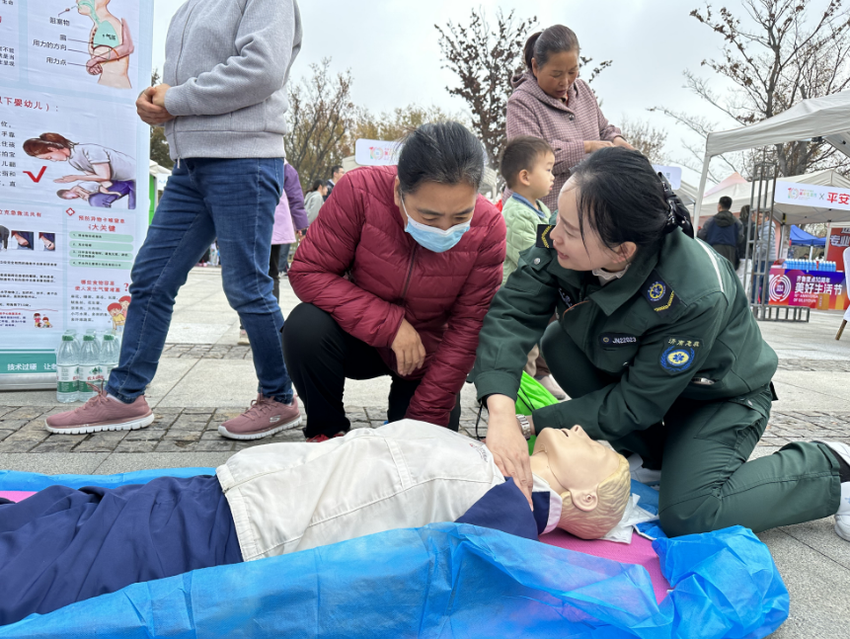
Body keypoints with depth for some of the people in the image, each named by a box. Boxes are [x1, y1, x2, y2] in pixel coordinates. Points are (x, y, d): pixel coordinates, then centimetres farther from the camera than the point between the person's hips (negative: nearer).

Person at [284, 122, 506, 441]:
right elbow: (307, 271, -21)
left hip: (427, 357, 1)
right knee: (305, 327, -31)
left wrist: (427, 420, -16)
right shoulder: (359, 190, -26)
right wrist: (390, 324, -29)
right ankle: (327, 431, -4)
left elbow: (467, 329, -18)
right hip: (361, 339, 0)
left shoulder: (488, 228, -23)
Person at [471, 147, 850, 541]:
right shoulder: (563, 241, -25)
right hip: (632, 368, 6)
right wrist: (502, 413, -46)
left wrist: (534, 423, -30)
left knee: (688, 516, -21)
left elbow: (636, 404, -30)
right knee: (559, 342, -17)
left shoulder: (695, 298, -39)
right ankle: (650, 456, 3)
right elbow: (511, 312, -31)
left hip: (718, 396, -5)